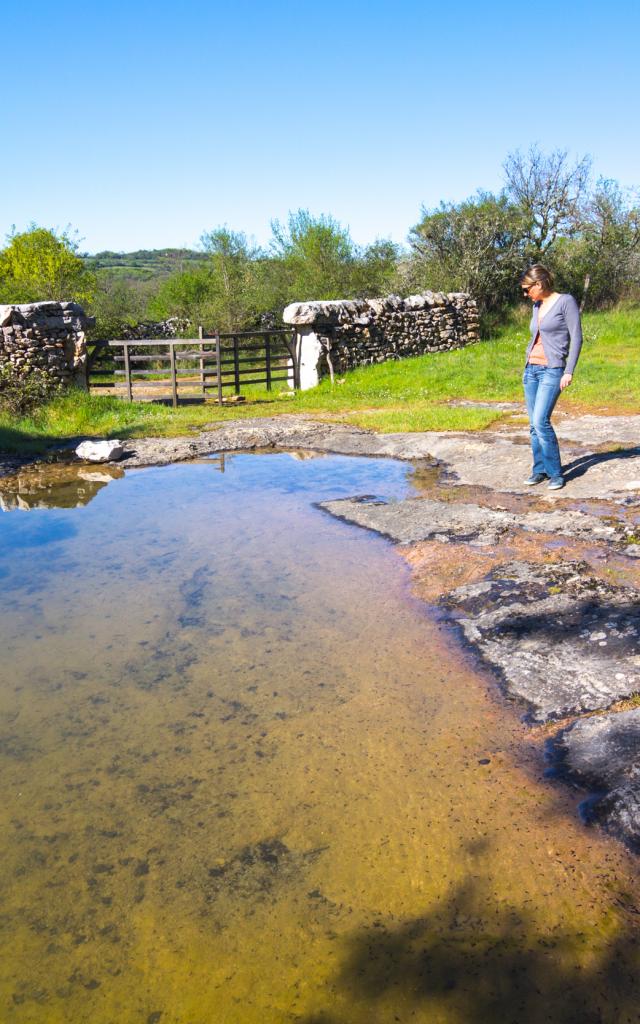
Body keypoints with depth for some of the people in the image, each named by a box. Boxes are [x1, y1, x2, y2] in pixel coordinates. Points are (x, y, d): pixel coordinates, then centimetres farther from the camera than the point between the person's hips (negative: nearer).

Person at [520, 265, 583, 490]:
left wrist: (569, 371, -13)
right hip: (531, 370, 7)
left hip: (552, 370, -7)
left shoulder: (566, 301, -5)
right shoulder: (537, 306, 15)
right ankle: (540, 469, 13)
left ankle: (555, 473, -6)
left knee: (541, 421, -17)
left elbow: (576, 337, -8)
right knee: (534, 425, 4)